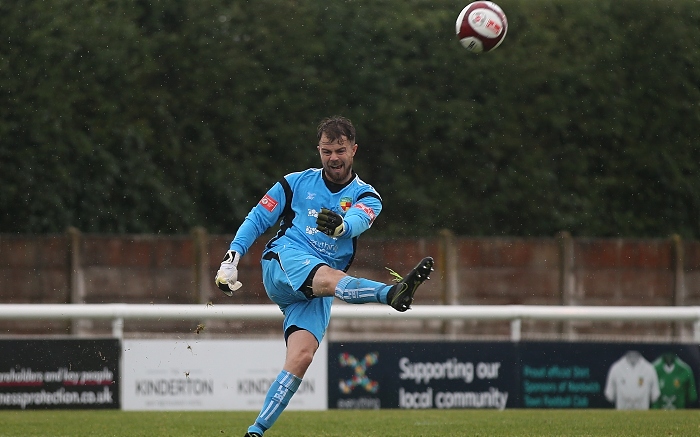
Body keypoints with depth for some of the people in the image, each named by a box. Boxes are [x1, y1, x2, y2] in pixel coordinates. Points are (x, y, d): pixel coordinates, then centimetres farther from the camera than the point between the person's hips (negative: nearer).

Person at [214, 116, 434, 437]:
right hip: (283, 261, -2)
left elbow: (357, 221, -15)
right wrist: (230, 259, 5)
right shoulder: (297, 183, 12)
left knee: (301, 357, -19)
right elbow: (257, 219, 17)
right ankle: (392, 293, -65)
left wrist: (339, 225, -39)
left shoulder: (366, 197, 10)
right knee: (329, 276, -36)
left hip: (315, 292, 2)